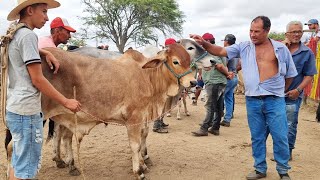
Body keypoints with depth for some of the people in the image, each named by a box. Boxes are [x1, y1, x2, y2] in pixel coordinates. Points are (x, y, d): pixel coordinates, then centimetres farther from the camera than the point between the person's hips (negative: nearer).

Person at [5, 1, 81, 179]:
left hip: (15, 108, 10)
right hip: (27, 111, -10)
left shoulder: (14, 35, 13)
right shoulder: (27, 35, -14)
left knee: (18, 162, 19)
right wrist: (66, 102, -10)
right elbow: (37, 79, -17)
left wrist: (45, 53, 18)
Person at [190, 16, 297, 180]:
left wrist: (280, 91, 10)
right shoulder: (244, 47, 5)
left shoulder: (281, 48, 3)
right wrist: (204, 43, -16)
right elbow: (220, 51, -2)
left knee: (280, 137, 4)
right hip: (252, 100, 2)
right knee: (257, 137, 12)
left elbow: (290, 74, 12)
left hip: (275, 101, -1)